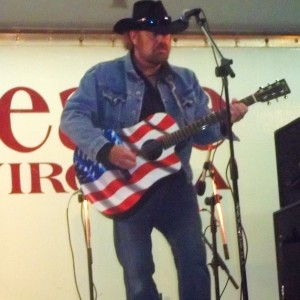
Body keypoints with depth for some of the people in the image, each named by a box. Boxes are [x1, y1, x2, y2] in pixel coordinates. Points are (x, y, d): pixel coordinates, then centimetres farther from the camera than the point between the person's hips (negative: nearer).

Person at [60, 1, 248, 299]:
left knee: (194, 263, -3)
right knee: (137, 274, 1)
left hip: (176, 185, 3)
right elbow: (73, 116, -10)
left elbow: (200, 131, 13)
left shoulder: (186, 80, 13)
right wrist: (106, 149, -25)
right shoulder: (103, 76, -1)